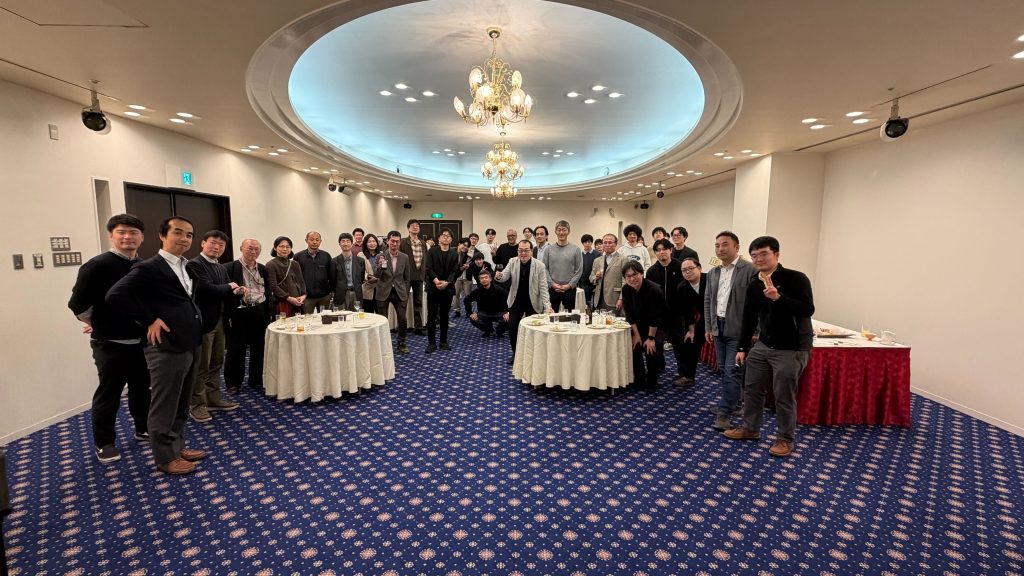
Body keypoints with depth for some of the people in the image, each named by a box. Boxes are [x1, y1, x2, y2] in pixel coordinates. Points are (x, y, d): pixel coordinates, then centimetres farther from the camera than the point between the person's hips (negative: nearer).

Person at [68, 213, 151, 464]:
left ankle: (143, 429, 35)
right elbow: (78, 304, -12)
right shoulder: (98, 265, -15)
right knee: (108, 395, 8)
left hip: (142, 341, 5)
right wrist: (99, 325, 1)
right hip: (110, 344, -5)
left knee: (142, 389, 18)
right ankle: (104, 442, 24)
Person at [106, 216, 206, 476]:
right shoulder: (149, 268, -12)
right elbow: (115, 296, -19)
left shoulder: (185, 268, 13)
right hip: (167, 348, -8)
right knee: (164, 406, 6)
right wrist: (149, 321, -15)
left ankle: (177, 446, 33)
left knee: (181, 405, 19)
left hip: (189, 346, 8)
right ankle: (165, 458, 19)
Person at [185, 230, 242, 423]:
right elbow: (208, 289, -25)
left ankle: (213, 399, 27)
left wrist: (235, 291, -9)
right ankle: (196, 405, 13)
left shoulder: (221, 268, 14)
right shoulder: (194, 264, -13)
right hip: (202, 321, -8)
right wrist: (229, 287, -8)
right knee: (200, 367, 1)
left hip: (219, 321, 8)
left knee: (216, 363, 15)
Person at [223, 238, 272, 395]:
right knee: (235, 350, 4)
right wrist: (228, 315, -10)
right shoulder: (231, 268, -5)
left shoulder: (263, 269, 11)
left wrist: (269, 314, 8)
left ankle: (256, 380, 24)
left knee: (258, 348, 11)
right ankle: (233, 383, 18)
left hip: (259, 313, 5)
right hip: (239, 313, -4)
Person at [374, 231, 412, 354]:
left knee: (403, 320, -1)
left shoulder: (404, 257, 2)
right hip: (383, 293, -1)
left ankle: (401, 343, 18)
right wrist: (380, 266, -32)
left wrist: (406, 295, 8)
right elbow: (376, 275, -11)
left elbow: (407, 278, 9)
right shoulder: (380, 256, -4)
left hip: (399, 293, 2)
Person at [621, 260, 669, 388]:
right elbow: (629, 314, -6)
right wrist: (636, 334, -7)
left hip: (656, 326, -5)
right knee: (634, 348, -5)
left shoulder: (654, 290, -28)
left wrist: (651, 337, -18)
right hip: (638, 326, 5)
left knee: (651, 351, -16)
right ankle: (639, 379, 13)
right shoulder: (626, 289, -12)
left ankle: (651, 381, 7)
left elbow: (655, 316, -23)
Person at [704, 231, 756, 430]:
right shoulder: (713, 273, 10)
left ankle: (724, 412, 2)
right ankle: (732, 402, 30)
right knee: (724, 369, 15)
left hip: (738, 331, -6)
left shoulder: (750, 270, -11)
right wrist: (708, 327, 11)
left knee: (732, 371, -5)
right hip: (718, 329, 7)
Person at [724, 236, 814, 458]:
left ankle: (785, 439, 21)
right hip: (762, 346, 6)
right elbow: (749, 319, 11)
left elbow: (808, 310, -23)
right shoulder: (754, 286, 5)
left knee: (784, 397, 2)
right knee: (752, 389, 13)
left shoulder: (796, 279, -13)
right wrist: (742, 347, 9)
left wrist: (778, 297, -35)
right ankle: (750, 428, 31)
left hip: (791, 349, -6)